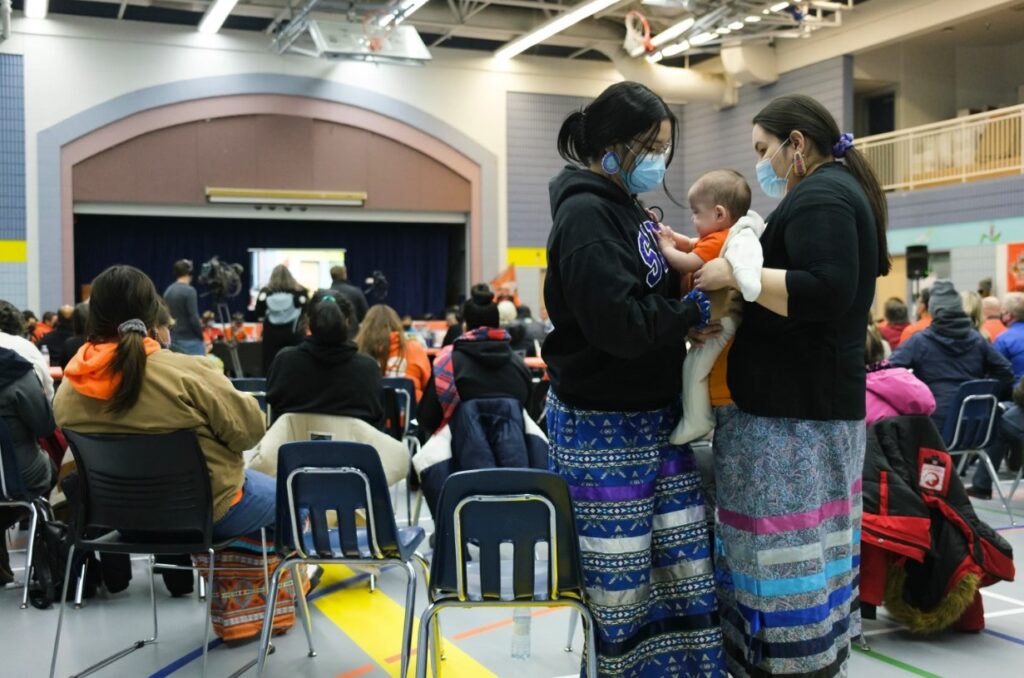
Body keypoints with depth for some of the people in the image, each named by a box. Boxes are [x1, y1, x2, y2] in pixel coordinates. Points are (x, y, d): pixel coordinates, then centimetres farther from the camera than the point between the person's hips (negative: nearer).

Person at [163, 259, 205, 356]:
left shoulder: (168, 291, 9)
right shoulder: (189, 291, -13)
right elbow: (193, 318, -17)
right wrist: (203, 339, -7)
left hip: (173, 340, 8)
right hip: (190, 340, -7)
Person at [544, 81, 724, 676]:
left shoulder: (626, 209, 13)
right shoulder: (587, 215, -16)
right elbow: (621, 322, -27)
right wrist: (695, 310, -13)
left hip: (656, 418, 9)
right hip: (603, 429, -9)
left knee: (687, 564, 13)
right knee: (620, 581, 3)